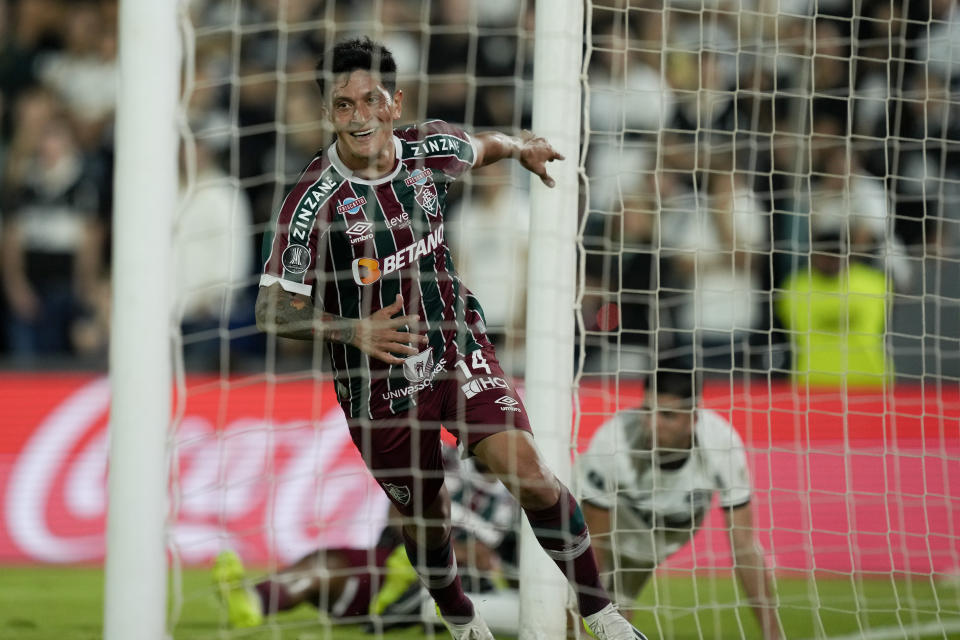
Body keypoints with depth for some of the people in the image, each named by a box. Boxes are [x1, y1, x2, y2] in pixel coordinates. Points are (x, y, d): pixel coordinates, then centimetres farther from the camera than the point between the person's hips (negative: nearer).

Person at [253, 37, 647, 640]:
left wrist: (522, 147, 38)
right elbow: (274, 309, -16)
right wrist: (353, 329, -30)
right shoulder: (313, 203, -21)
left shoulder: (431, 149, -8)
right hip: (380, 383, -2)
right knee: (426, 519, 10)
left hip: (460, 352, 2)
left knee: (531, 477, -15)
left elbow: (480, 146, 18)